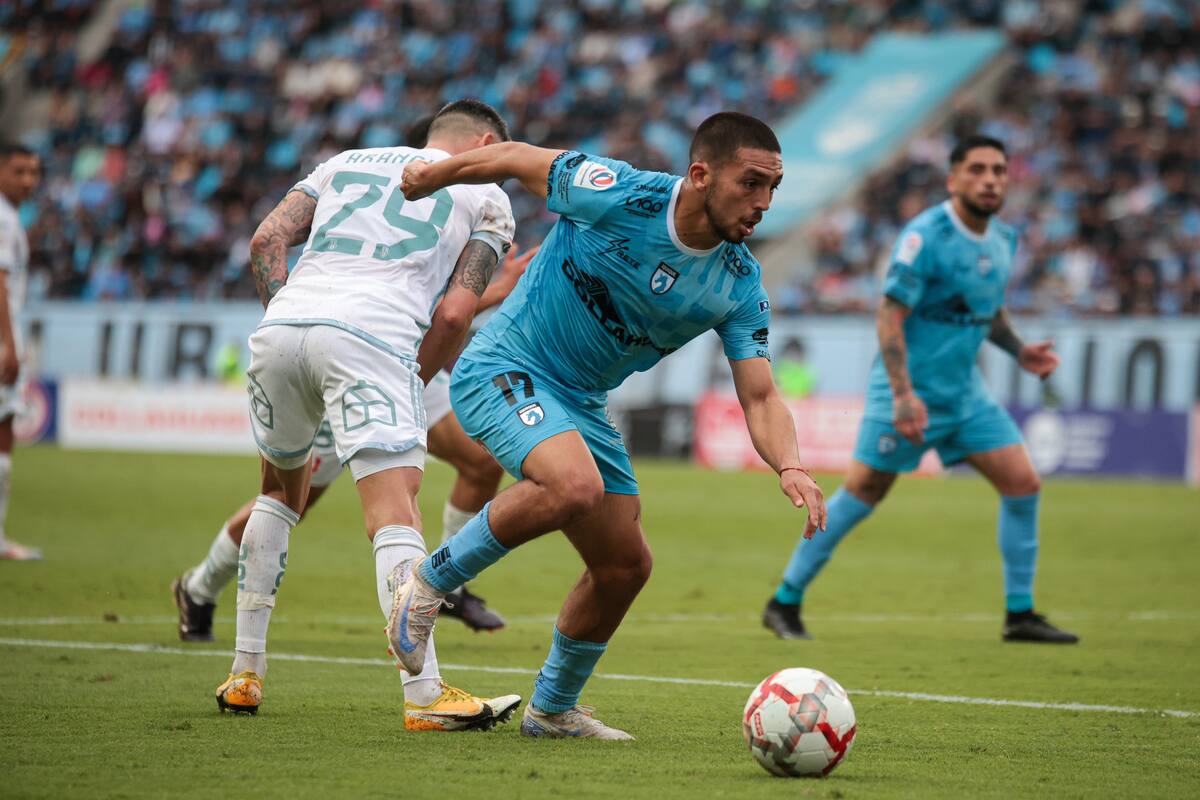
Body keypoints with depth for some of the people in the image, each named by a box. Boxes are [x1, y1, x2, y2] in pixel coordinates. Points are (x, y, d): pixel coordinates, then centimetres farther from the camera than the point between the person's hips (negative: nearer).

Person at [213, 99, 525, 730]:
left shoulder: (347, 162, 30)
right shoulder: (486, 199, 19)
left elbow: (267, 239, 16)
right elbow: (454, 313, 6)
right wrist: (414, 384, 15)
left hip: (281, 324, 5)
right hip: (370, 335, -5)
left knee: (283, 489, 25)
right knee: (395, 511, -12)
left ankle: (246, 672, 27)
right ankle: (425, 695, -24)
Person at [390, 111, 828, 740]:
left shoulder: (740, 285, -7)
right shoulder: (619, 196, -23)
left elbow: (759, 397, -9)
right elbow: (516, 158, -8)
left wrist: (789, 467, -30)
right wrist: (432, 177, 8)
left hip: (580, 404, 7)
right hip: (502, 369, -7)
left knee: (625, 567, 8)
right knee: (576, 485, -34)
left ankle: (553, 709, 31)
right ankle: (428, 583, -13)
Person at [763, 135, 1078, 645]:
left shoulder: (1003, 241, 8)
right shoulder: (926, 235, -16)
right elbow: (890, 316, -19)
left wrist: (1019, 350, 6)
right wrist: (903, 394, -26)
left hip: (964, 390, 7)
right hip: (911, 389, -7)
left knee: (1023, 483, -2)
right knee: (863, 492, -4)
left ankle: (1020, 615, 7)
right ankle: (784, 603, 9)